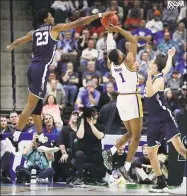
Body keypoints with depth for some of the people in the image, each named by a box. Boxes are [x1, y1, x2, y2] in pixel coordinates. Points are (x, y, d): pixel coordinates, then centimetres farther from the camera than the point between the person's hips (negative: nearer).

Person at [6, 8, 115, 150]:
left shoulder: (34, 33, 19)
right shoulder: (54, 28, 5)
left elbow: (17, 43, 35)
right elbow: (79, 22, 2)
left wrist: (10, 47, 59)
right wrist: (100, 15, 5)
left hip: (33, 68, 7)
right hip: (41, 69, -7)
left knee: (37, 105, 15)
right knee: (31, 105, -9)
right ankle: (15, 137, -13)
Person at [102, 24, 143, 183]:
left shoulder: (111, 65, 1)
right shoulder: (128, 62, -14)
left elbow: (109, 48, 16)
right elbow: (134, 42, -9)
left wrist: (110, 32, 18)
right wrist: (118, 29, -12)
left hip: (121, 99, 7)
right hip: (132, 99, -7)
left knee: (130, 133, 18)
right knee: (136, 136, -3)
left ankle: (111, 152, -3)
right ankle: (126, 167, -14)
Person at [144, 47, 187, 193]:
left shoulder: (159, 79, -13)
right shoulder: (155, 76, 10)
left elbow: (150, 93, -31)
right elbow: (167, 67, 30)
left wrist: (149, 75, -36)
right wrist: (170, 56, 48)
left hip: (165, 118, -9)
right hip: (154, 120, 9)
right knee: (151, 153, 4)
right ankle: (162, 184, 11)